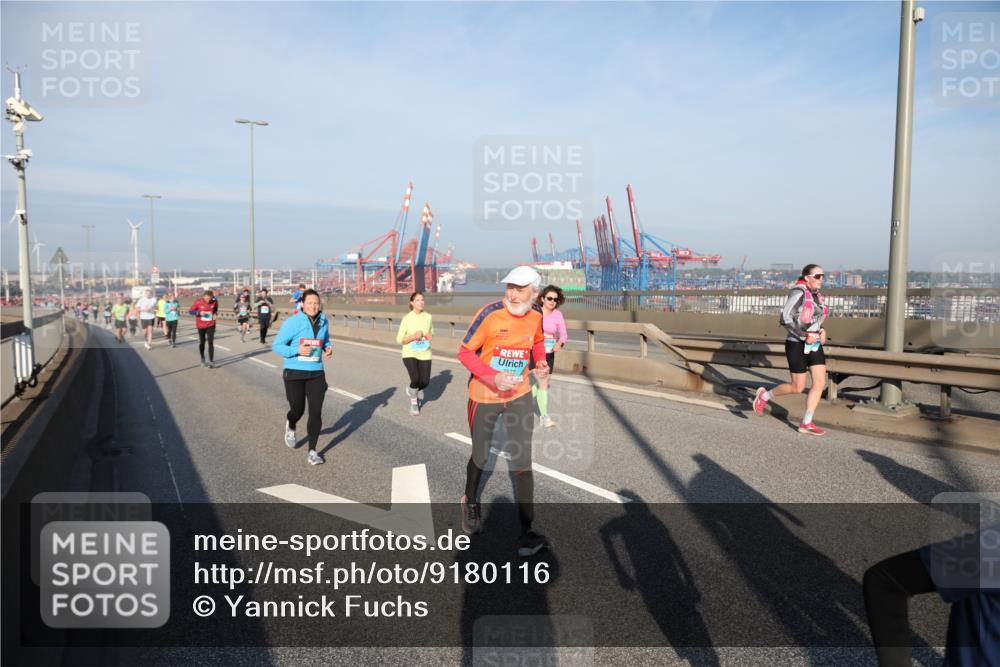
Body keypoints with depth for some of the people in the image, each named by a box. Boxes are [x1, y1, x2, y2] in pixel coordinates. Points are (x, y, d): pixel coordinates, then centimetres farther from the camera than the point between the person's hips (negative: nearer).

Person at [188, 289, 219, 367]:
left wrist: (215, 313, -6)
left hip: (211, 325, 0)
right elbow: (190, 312, -7)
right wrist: (199, 312, -24)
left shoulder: (214, 301, -8)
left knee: (211, 342, -8)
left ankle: (211, 361, -5)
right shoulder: (198, 302, -14)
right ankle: (202, 359, 32)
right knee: (202, 343, 13)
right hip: (201, 325, 0)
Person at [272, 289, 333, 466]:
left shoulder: (323, 322, 1)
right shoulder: (293, 322, -12)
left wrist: (328, 348, -3)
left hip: (316, 373, 3)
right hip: (294, 373, -3)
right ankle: (290, 427, 48)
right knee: (298, 410, 9)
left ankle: (312, 451, 11)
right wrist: (297, 350, -23)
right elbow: (276, 346, -9)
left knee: (316, 413, -3)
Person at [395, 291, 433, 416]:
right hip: (410, 354, -3)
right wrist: (414, 336, -22)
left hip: (424, 354, 3)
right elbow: (399, 340, -7)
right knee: (415, 379, -19)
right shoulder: (407, 319, -10)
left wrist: (430, 336, -7)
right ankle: (414, 402, 14)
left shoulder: (428, 317, 0)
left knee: (425, 382, -3)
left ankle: (412, 391, 36)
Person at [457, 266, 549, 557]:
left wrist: (541, 362, -5)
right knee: (480, 457, 16)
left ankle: (526, 531, 9)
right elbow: (465, 352, -16)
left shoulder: (536, 315, -6)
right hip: (484, 396, -2)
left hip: (520, 396, 3)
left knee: (522, 462, -1)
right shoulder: (490, 314, -20)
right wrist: (493, 377, -29)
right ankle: (470, 502, 47)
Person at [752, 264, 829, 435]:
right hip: (797, 345, -7)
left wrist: (822, 331, 6)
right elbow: (785, 319, -21)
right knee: (797, 387, -1)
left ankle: (806, 424, 5)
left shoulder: (817, 296, 10)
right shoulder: (798, 293, -15)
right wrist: (805, 336, -22)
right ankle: (764, 395, 23)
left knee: (820, 382, -2)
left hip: (814, 345, 8)